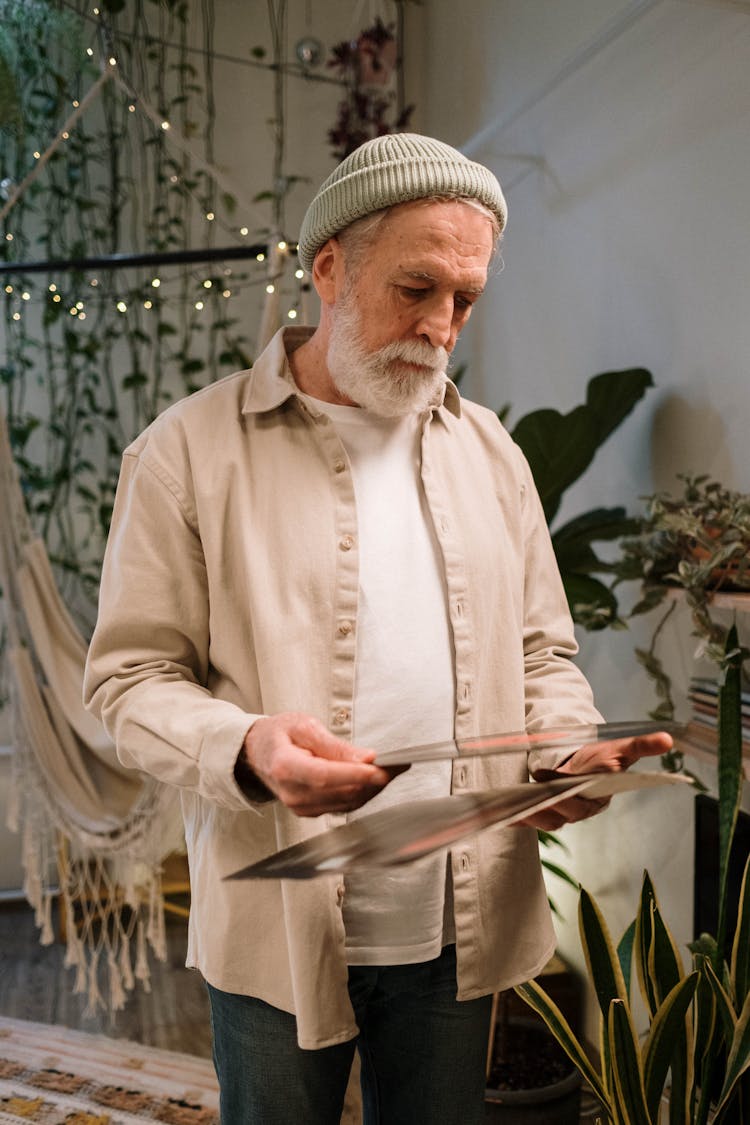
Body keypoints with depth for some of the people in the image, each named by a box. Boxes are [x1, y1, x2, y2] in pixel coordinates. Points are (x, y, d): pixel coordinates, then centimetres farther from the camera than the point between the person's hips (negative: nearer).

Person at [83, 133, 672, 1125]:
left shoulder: (488, 451, 8)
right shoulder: (190, 450, -7)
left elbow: (541, 652, 12)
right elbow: (128, 676, -7)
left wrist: (573, 749, -8)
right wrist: (245, 747, -26)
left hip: (461, 927, 4)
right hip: (278, 927, -3)